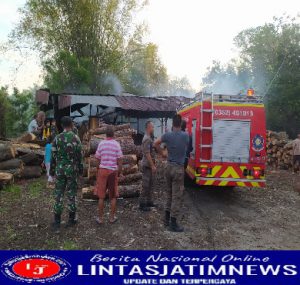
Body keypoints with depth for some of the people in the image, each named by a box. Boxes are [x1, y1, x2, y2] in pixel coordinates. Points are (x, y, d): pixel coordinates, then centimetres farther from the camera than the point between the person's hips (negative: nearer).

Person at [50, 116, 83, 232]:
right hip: (72, 169, -1)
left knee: (59, 194, 6)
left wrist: (52, 170, 11)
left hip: (60, 169, 2)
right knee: (71, 194, 8)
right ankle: (71, 219, 16)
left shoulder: (57, 138, -1)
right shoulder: (76, 138, -6)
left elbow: (53, 156, 1)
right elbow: (79, 156, -4)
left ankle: (57, 222, 10)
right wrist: (80, 169, 6)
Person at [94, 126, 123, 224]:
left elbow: (97, 158, 0)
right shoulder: (116, 144, -4)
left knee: (101, 196, 8)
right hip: (113, 171, 0)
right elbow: (119, 161, -4)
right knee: (113, 196, 12)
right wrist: (119, 172, 8)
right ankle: (112, 217, 19)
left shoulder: (101, 143, -2)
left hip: (103, 170, 0)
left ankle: (100, 218, 15)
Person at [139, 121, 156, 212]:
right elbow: (147, 154, -22)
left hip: (149, 165, 10)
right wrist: (153, 166, -21)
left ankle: (149, 202, 26)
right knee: (146, 185, -3)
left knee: (150, 184, 16)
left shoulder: (149, 138, 13)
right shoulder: (147, 139, -18)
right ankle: (142, 204, 5)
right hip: (147, 165, -10)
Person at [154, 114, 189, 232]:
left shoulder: (167, 135, -3)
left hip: (169, 167, 4)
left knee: (169, 193, 18)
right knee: (177, 196, 1)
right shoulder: (186, 136, -10)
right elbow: (186, 149, 5)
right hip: (179, 168, -4)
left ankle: (167, 219, 25)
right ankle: (173, 223, 5)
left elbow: (156, 144, 9)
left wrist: (161, 153, 21)